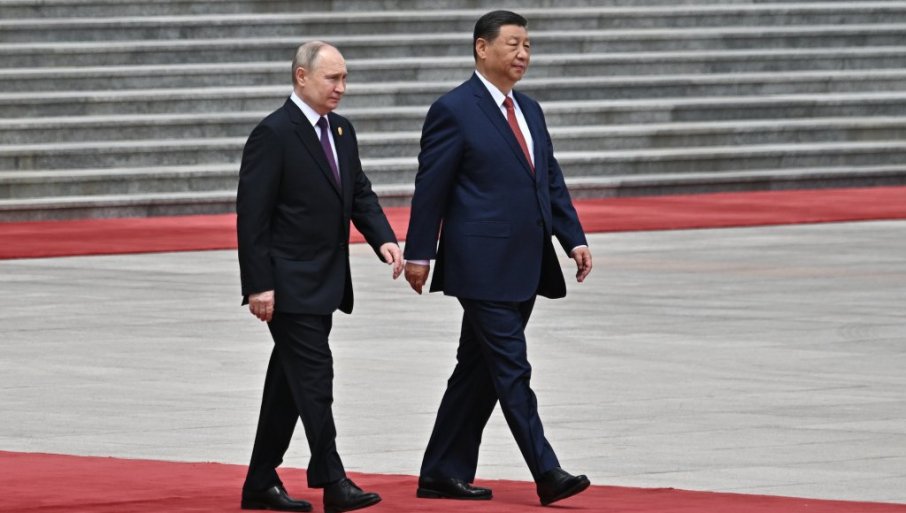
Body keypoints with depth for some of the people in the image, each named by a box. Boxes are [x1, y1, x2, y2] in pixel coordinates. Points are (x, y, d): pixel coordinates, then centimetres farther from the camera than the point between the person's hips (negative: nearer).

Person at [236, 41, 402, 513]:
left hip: (322, 285, 8)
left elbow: (360, 195, 14)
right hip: (288, 286, -8)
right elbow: (252, 217, -15)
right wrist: (259, 286, -19)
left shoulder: (340, 131, 12)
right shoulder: (273, 135, -14)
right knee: (314, 378, -10)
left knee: (290, 383, 12)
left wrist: (383, 240, -5)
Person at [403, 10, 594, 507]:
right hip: (483, 266, -8)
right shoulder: (454, 111, -8)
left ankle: (444, 474, 17)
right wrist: (418, 254, -8)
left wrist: (574, 240, 6)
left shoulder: (529, 111, 16)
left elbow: (552, 182, 17)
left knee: (479, 372, 11)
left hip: (524, 267, 8)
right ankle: (547, 474, -10)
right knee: (512, 371, -8)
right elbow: (430, 188, -7)